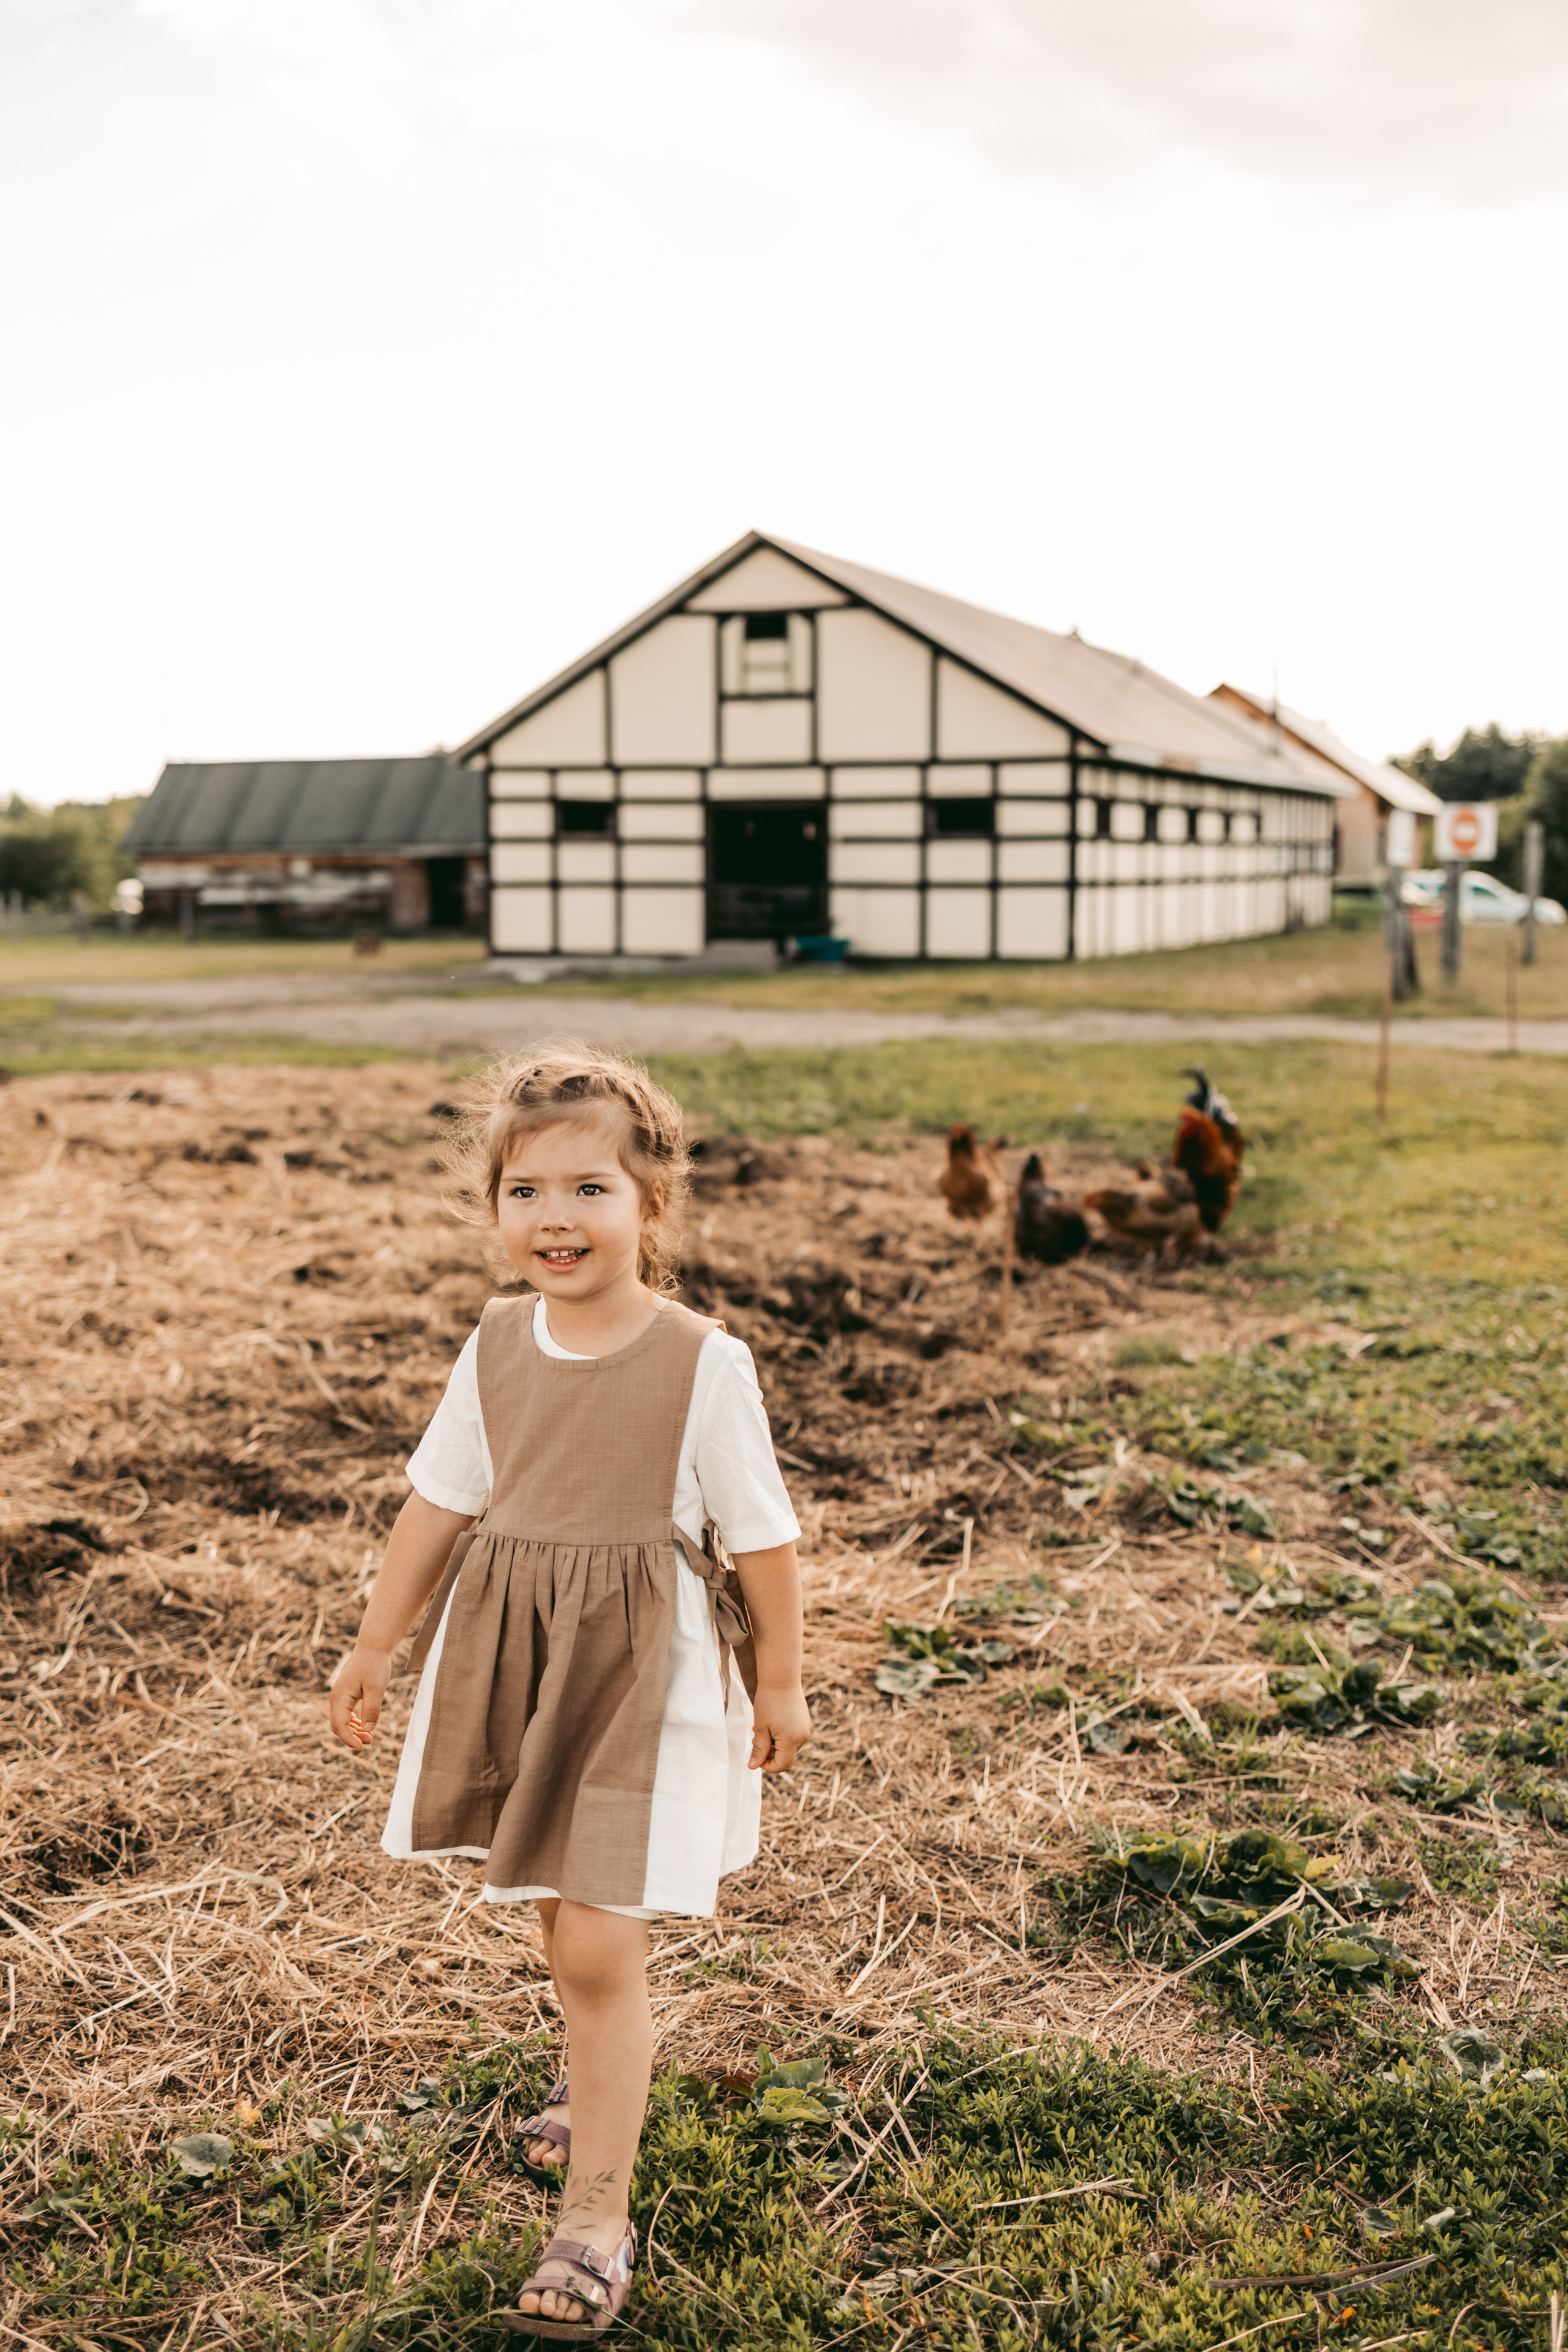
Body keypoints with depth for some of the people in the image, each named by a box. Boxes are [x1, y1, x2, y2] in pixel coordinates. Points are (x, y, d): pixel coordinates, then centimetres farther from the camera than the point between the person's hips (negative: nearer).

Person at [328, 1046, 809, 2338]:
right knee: (566, 1920, 21)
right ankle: (608, 2072, 50)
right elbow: (440, 1503, 10)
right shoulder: (497, 1348, -2)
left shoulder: (703, 1363, -16)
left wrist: (782, 1683, 0)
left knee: (597, 1944, -6)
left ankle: (597, 2220, 10)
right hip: (511, 1662, 5)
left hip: (646, 1678, -5)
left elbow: (761, 1535, -7)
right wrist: (376, 1646, 16)